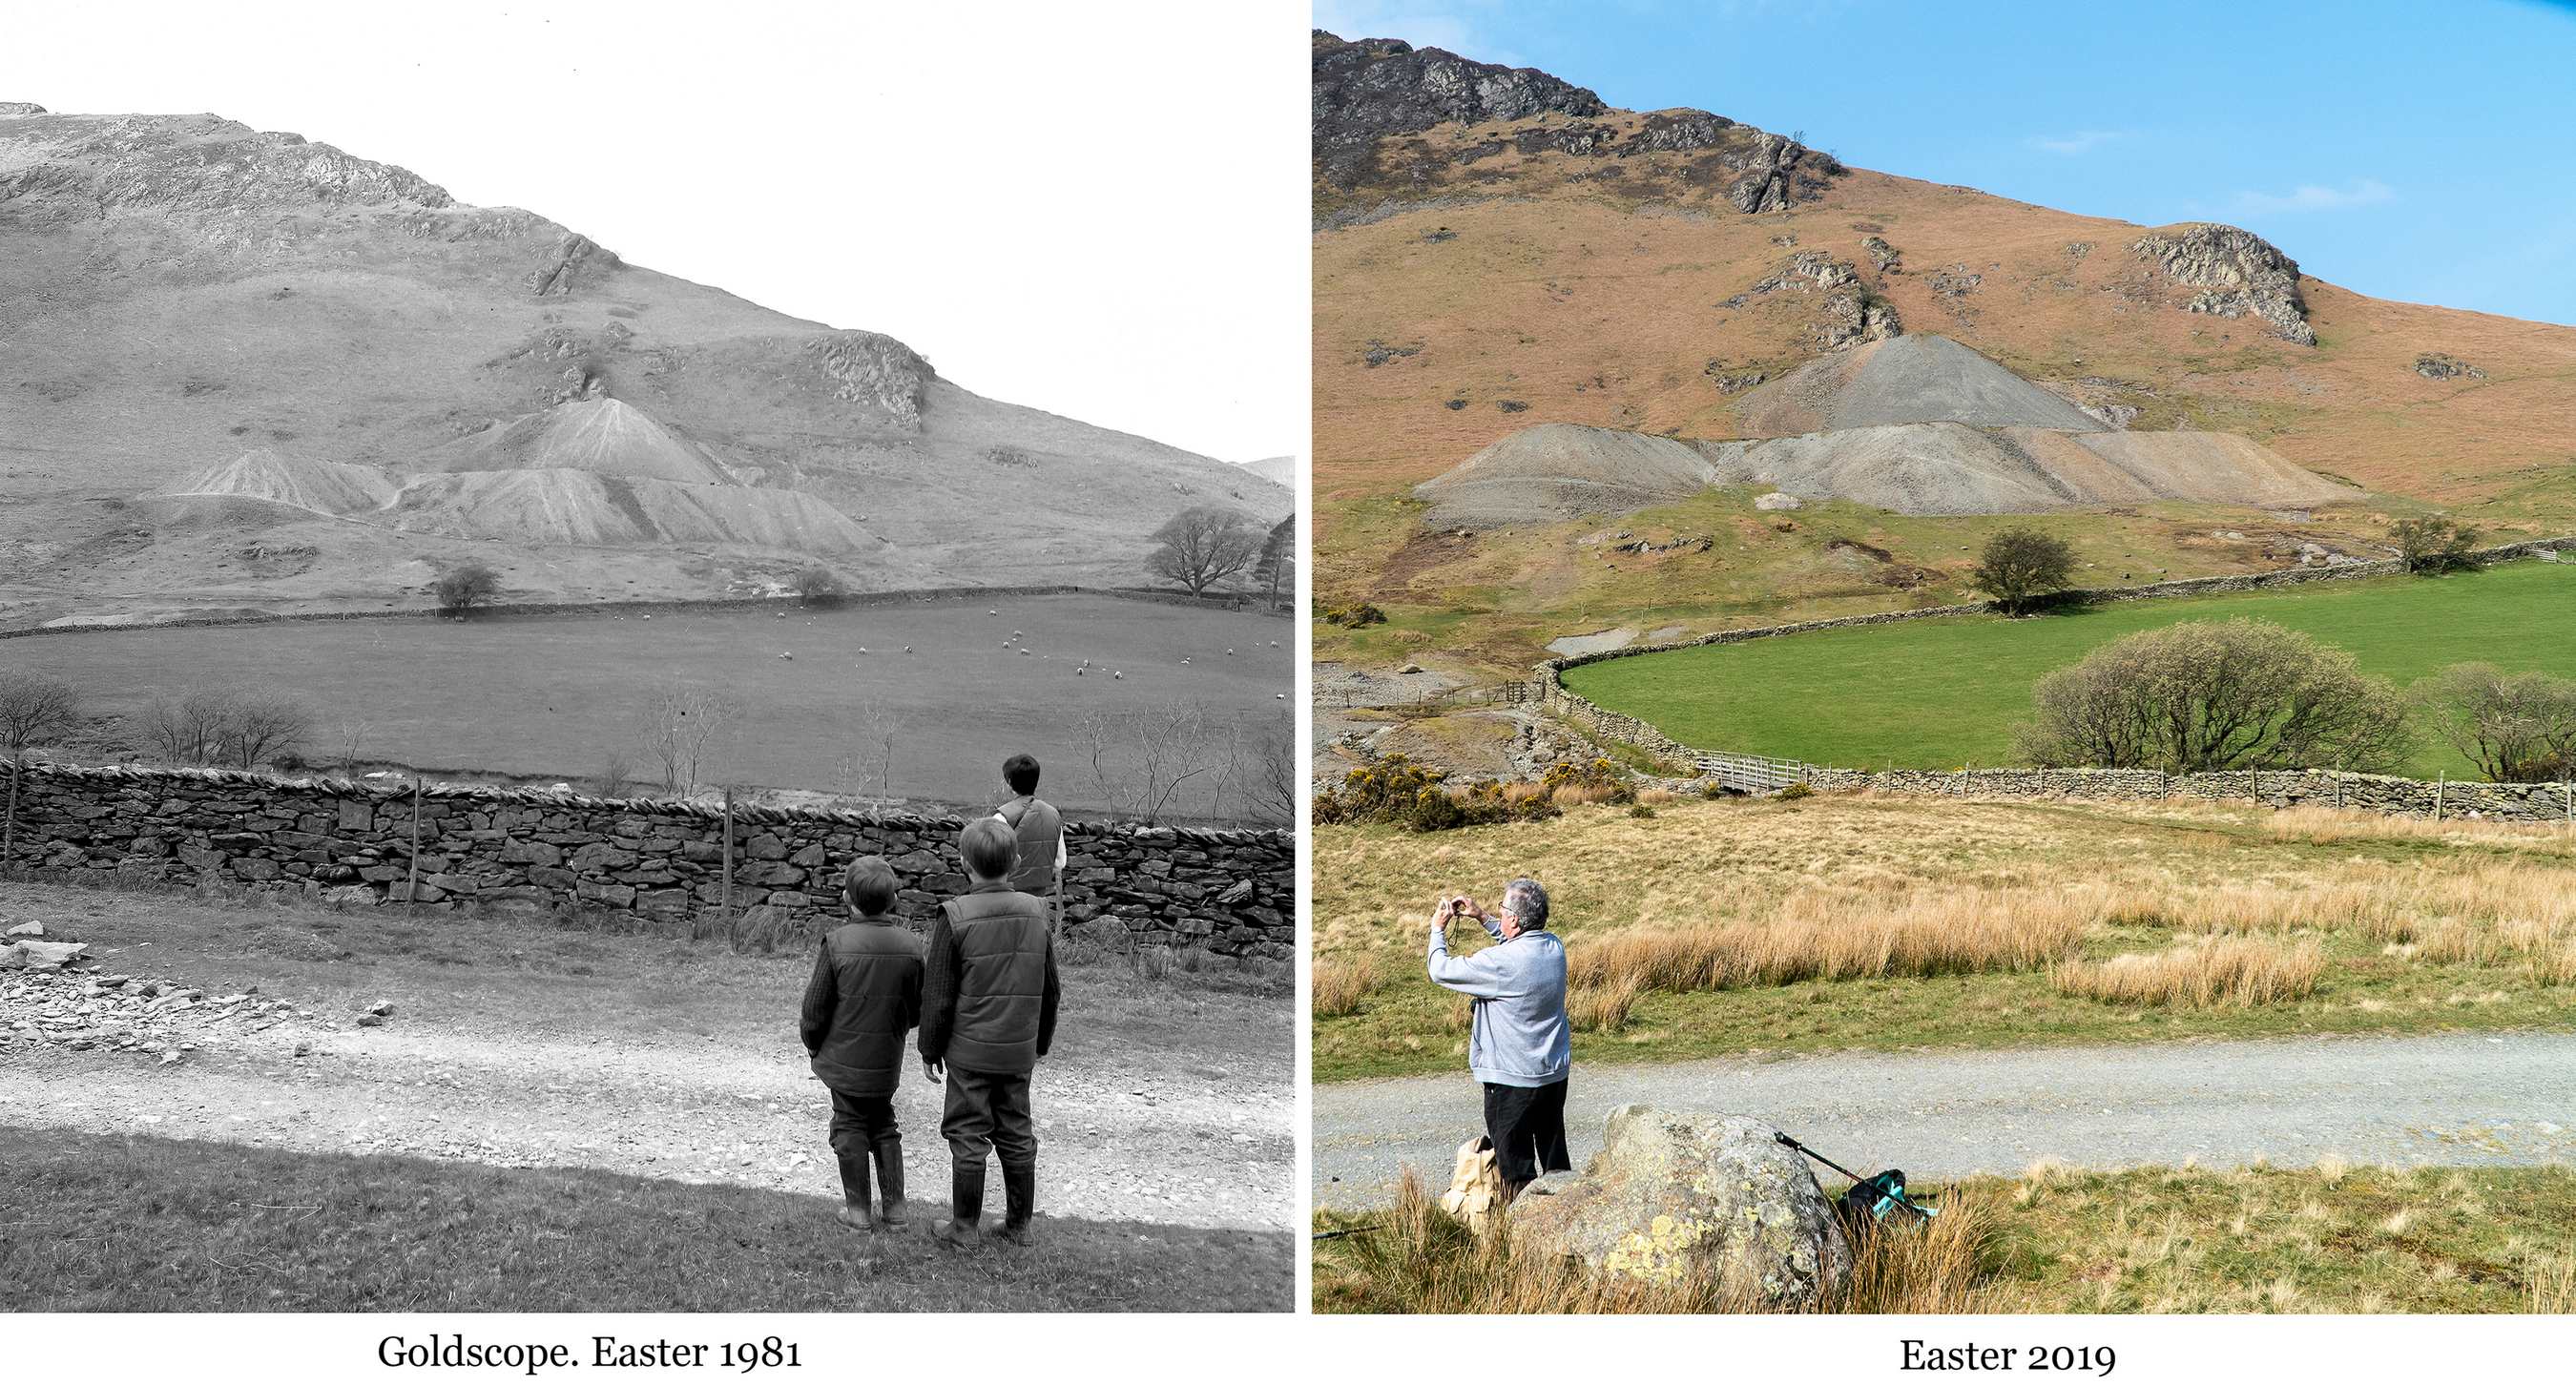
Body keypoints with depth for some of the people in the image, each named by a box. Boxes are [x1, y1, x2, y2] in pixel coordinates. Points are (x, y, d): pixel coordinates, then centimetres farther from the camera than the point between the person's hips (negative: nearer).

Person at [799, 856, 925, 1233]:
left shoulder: (837, 943, -17)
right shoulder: (910, 944, -9)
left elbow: (816, 1008, -9)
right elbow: (918, 1011, 0)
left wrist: (813, 1043, 9)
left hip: (845, 1057, -3)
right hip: (888, 1061, 3)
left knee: (850, 1128, 11)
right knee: (884, 1127, 18)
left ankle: (858, 1210, 16)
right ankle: (894, 1209, 17)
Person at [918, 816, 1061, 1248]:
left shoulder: (955, 917, -14)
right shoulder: (1036, 913, -1)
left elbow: (938, 994, -9)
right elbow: (1049, 988, 8)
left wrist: (930, 1050, 2)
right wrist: (1041, 1042, 20)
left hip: (969, 1050, -4)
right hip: (1019, 1051, 4)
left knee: (968, 1137, 6)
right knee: (1017, 1135, 14)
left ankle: (965, 1226, 14)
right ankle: (1019, 1224, 22)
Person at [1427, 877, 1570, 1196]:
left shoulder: (1502, 961, -25)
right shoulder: (1553, 946, -3)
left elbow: (1441, 970, -15)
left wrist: (1438, 928, 1)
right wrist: (1482, 917, 17)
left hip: (1513, 1078, -7)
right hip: (1556, 1071, 7)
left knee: (1515, 1163, 5)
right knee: (1554, 1152, 18)